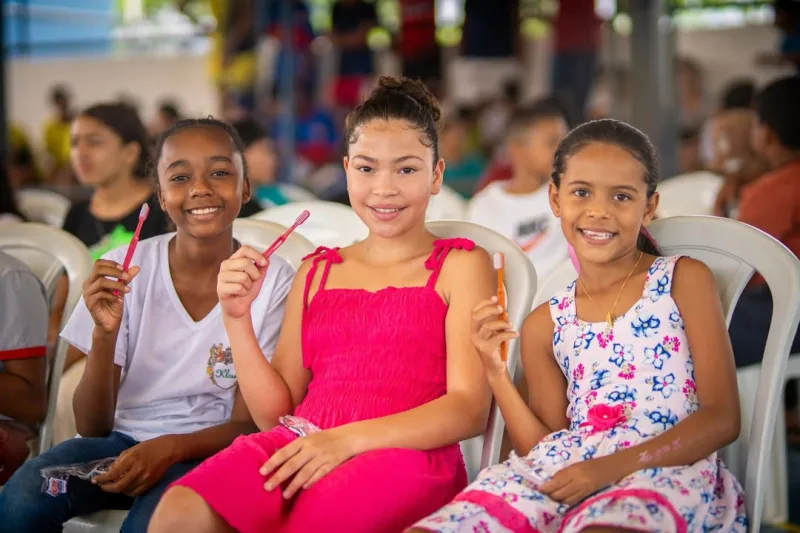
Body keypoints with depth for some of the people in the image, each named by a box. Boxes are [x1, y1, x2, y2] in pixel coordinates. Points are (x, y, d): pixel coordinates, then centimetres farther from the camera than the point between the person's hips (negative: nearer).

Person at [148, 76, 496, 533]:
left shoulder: (461, 266, 11)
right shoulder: (317, 273, 22)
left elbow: (470, 409, -1)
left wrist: (349, 437, -15)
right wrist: (238, 319, 3)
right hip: (299, 447, 3)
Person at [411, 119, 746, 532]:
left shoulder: (683, 280, 8)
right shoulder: (546, 324, 17)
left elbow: (722, 419, 0)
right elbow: (545, 446, 15)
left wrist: (615, 466, -13)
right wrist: (496, 372, 1)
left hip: (662, 466, -3)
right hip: (560, 470, 4)